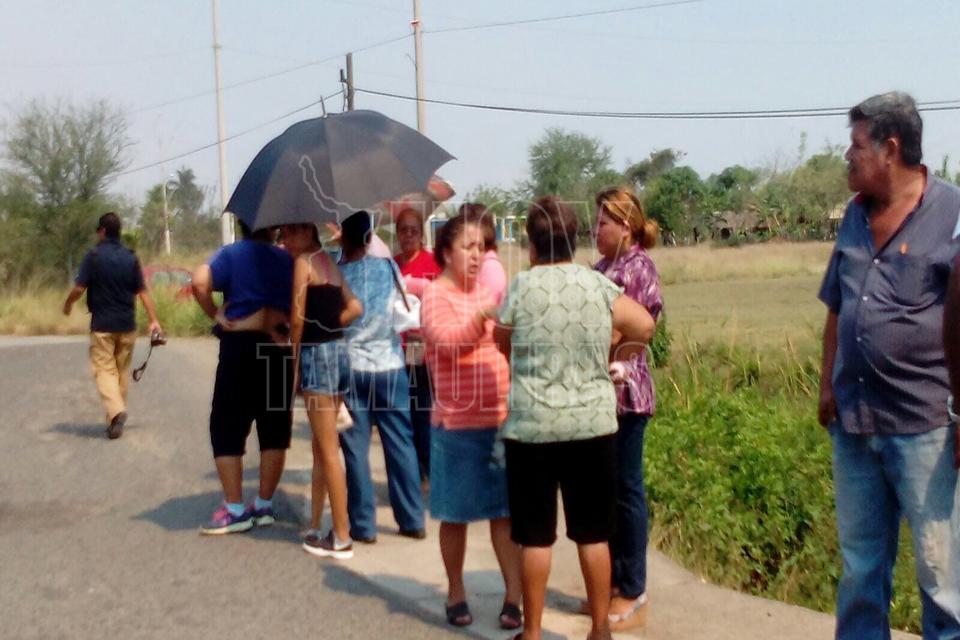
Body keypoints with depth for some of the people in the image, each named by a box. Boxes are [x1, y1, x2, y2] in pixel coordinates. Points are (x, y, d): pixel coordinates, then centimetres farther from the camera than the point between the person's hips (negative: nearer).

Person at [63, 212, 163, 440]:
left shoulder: (94, 256, -8)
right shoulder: (131, 258, 4)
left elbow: (79, 288, -11)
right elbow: (143, 291, 0)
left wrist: (67, 304, 9)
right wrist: (154, 321, 1)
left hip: (102, 324, -4)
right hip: (127, 324, 4)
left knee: (104, 369, -1)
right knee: (122, 371, 13)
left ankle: (116, 410, -22)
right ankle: (116, 417, 21)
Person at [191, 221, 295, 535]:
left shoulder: (232, 254, -2)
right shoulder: (288, 259, 9)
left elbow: (200, 281, -18)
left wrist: (215, 314, -6)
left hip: (241, 347, -4)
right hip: (281, 348, 4)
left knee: (227, 428, 4)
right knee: (274, 429, 11)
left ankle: (235, 510, 3)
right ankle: (264, 506, 17)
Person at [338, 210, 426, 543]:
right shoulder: (388, 267, -2)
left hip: (349, 369, -2)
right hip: (389, 366, 2)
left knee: (355, 448, 5)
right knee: (401, 444, 8)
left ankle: (363, 525, 9)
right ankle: (413, 520, 14)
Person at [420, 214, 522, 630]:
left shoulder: (485, 290, 14)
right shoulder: (436, 295, -6)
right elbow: (449, 340, -24)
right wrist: (484, 312, -35)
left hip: (501, 420, 5)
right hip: (458, 425, -5)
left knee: (506, 511, 5)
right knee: (456, 515, 7)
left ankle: (514, 596, 11)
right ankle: (456, 594, 23)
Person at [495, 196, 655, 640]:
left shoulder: (521, 287, -6)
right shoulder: (599, 284, -1)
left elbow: (501, 345, 7)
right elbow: (645, 326, 1)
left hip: (531, 426, -2)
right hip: (593, 423, 2)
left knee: (535, 537, 7)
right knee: (593, 534, 12)